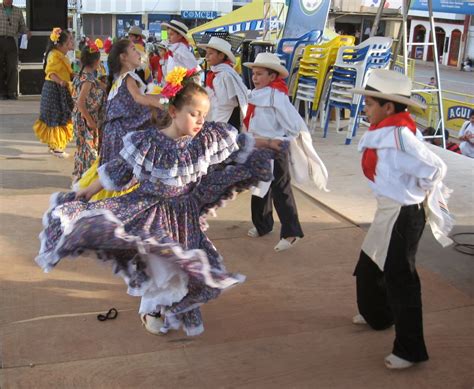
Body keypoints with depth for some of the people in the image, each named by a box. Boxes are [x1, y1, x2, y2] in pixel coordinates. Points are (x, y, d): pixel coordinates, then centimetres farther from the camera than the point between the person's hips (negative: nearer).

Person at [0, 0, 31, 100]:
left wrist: (27, 32, -6)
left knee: (13, 67, -6)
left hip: (12, 42, 1)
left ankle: (12, 92, -4)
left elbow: (22, 27, 15)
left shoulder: (18, 11, 14)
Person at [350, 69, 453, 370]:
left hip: (403, 215, -10)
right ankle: (378, 315, 48)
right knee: (369, 267, 23)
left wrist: (417, 193, -9)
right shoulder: (384, 132, 3)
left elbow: (435, 169, -25)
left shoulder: (398, 136, -25)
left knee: (398, 278, -1)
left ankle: (410, 350, 13)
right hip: (389, 211, 10)